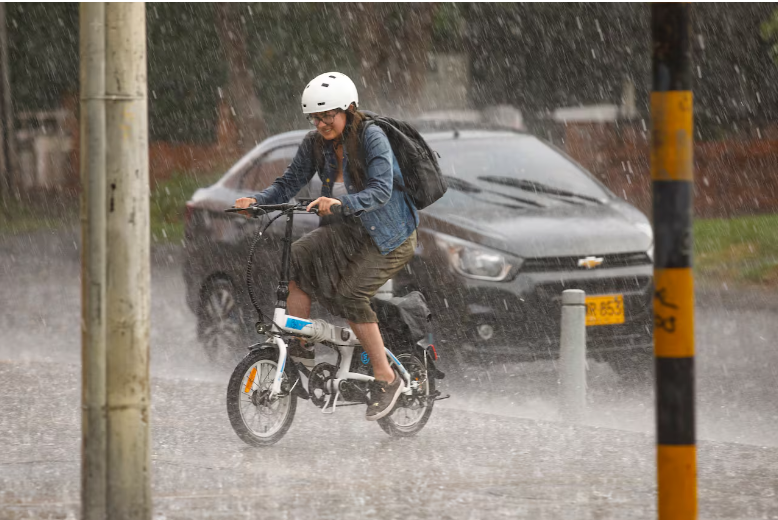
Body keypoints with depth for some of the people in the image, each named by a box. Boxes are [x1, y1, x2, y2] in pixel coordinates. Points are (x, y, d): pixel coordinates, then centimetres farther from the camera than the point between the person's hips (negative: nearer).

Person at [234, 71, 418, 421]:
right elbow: (290, 183, 0)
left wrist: (341, 203, -44)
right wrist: (257, 201, -18)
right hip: (346, 229, 6)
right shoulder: (316, 144, 0)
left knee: (350, 295, -23)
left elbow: (380, 191, -28)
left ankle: (386, 379, -10)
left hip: (388, 233, -6)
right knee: (296, 262, -17)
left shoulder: (372, 138, -18)